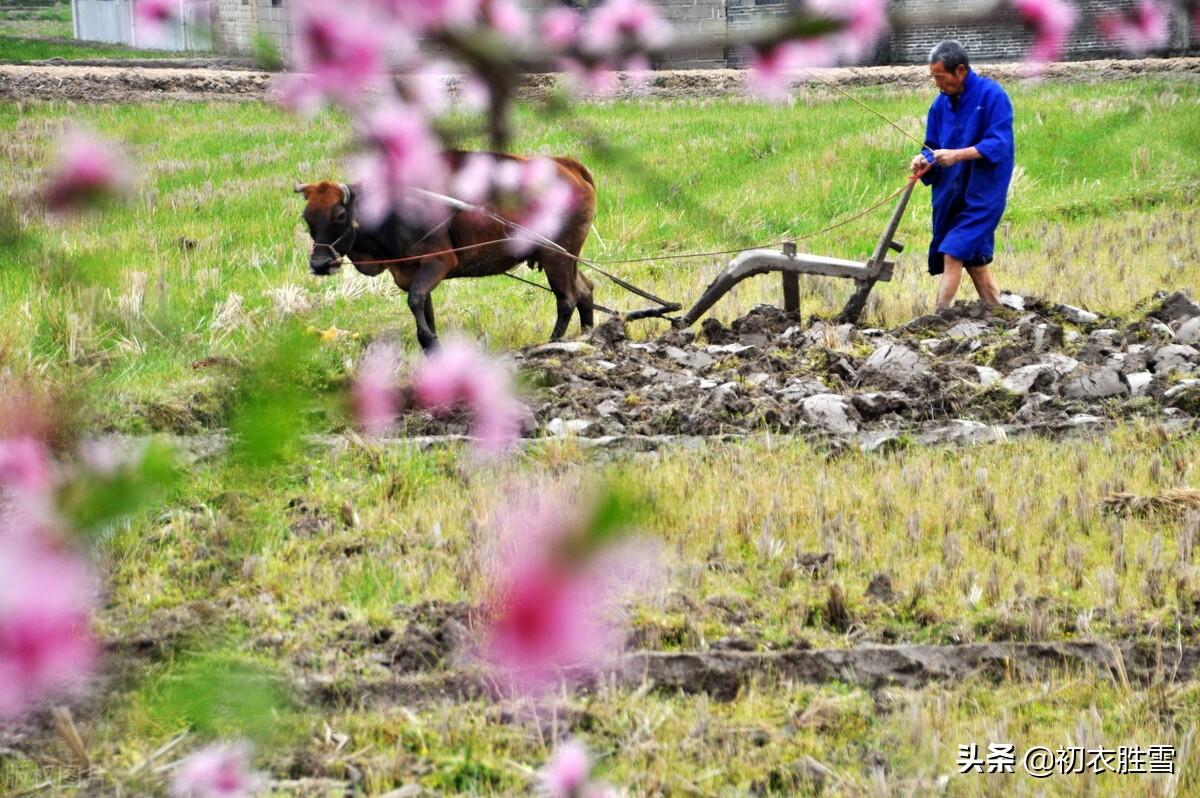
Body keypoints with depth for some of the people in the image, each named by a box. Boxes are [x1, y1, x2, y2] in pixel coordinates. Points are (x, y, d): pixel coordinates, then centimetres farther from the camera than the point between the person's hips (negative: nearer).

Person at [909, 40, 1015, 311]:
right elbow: (933, 146, 14)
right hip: (949, 193, 7)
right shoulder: (941, 104, 7)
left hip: (981, 192, -7)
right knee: (974, 259, 11)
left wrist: (957, 155, -28)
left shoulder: (992, 95, -12)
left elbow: (999, 144, -19)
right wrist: (925, 160, -10)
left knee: (953, 253, -15)